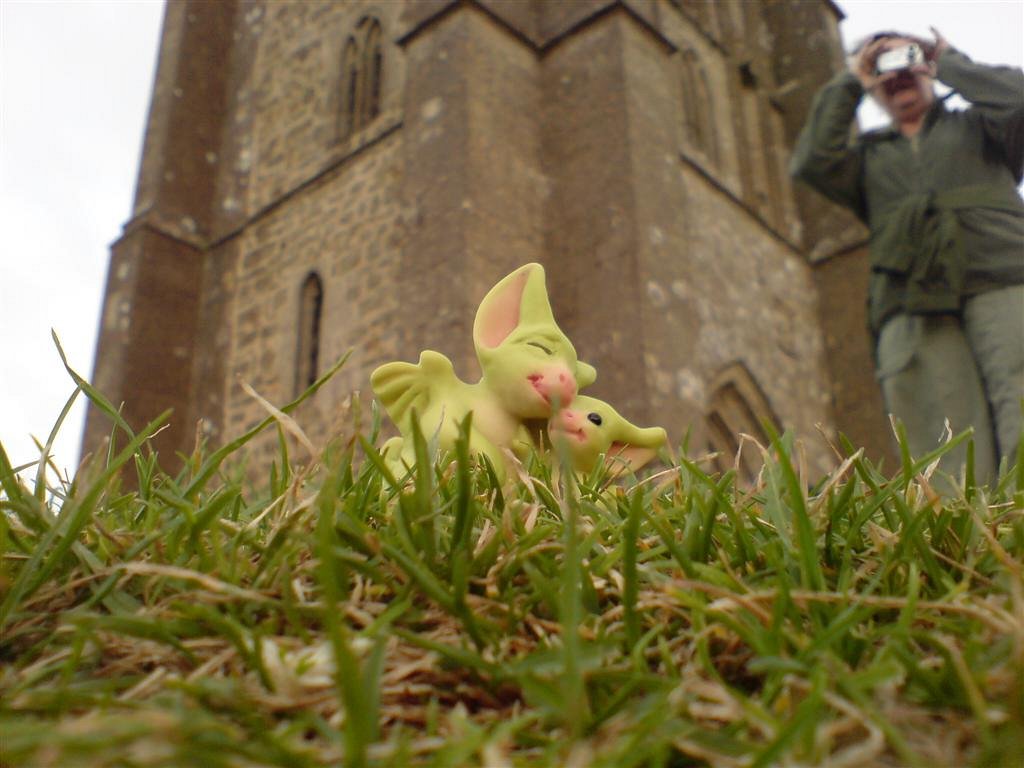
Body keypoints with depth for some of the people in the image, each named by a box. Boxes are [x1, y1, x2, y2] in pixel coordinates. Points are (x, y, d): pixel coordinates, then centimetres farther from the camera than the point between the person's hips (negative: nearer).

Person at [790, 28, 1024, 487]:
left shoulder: (975, 125, 29)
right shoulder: (867, 155, 29)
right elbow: (811, 163, 9)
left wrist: (947, 60, 21)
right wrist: (850, 84, 19)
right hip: (913, 306, 1)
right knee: (952, 463, -16)